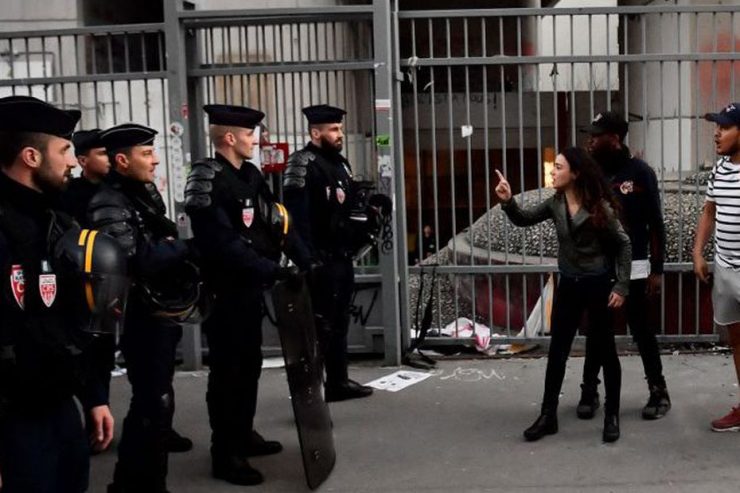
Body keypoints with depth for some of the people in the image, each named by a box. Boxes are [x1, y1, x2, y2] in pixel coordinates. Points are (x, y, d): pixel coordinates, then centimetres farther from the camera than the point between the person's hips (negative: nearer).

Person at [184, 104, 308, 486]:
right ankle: (225, 454, 11)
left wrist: (305, 260, 1)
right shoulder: (207, 181, -16)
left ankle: (243, 434, 33)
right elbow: (223, 243, -26)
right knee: (227, 369, 0)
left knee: (250, 364, 18)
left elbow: (275, 222, 11)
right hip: (224, 291, -8)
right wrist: (272, 269, -29)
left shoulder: (250, 175, 10)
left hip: (250, 287, 9)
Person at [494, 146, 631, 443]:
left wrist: (621, 285, -12)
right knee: (557, 351, 7)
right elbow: (523, 220, 9)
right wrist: (507, 201, -11)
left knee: (605, 351, 7)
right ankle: (548, 415, 17)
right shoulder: (555, 204, -1)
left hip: (598, 284, -4)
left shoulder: (599, 206, -14)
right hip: (568, 285, 5)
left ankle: (612, 416, 21)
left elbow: (623, 244, -8)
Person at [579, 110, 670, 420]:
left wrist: (657, 270, -7)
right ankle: (589, 391, 20)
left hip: (633, 268, -3)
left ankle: (659, 391, 19)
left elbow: (655, 224, -5)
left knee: (641, 330, 4)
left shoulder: (640, 172, -7)